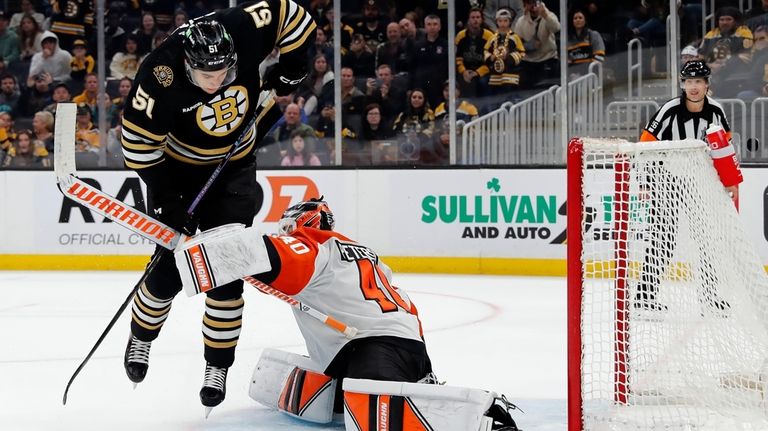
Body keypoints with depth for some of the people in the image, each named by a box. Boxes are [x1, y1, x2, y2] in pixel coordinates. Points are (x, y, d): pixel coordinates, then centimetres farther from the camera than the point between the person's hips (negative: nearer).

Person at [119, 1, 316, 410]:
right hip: (178, 167, -1)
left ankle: (217, 367, 9)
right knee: (170, 269, 0)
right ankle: (141, 337, 30)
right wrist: (167, 200, -21)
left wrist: (290, 69, -9)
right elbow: (139, 143, -21)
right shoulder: (159, 78, -33)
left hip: (234, 167, 2)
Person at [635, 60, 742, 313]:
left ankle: (710, 295, 16)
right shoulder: (670, 111, -18)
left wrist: (730, 182, 8)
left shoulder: (715, 111, -3)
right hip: (667, 180, -5)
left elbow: (725, 147, 9)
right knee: (663, 238, -10)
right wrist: (645, 184, -17)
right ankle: (645, 296, -7)